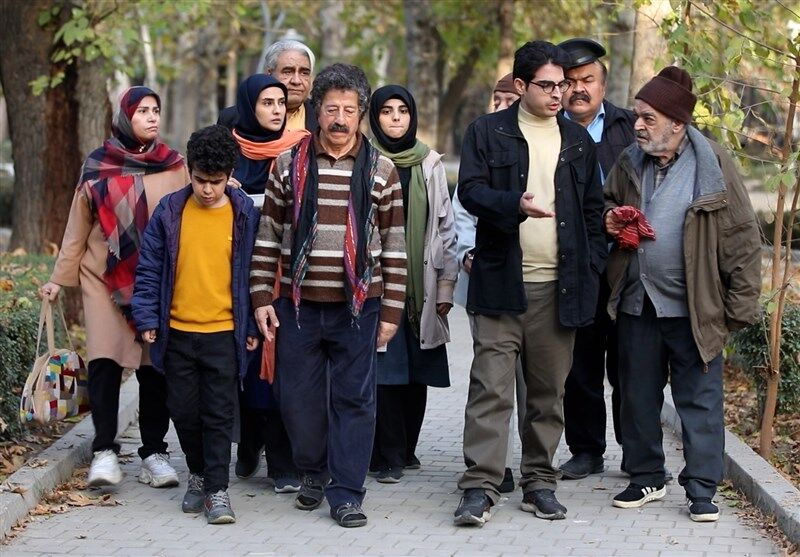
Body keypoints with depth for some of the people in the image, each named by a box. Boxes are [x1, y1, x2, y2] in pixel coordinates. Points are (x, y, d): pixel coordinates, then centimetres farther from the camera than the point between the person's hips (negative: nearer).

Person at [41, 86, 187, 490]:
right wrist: (60, 278, 8)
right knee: (104, 361, -10)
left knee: (155, 365, 1)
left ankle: (153, 452, 9)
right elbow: (78, 227, 9)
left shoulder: (175, 166, 5)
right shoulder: (98, 166, 4)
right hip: (105, 277, -1)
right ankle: (104, 451, -4)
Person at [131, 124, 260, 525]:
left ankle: (217, 490, 4)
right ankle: (198, 475, 28)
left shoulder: (243, 214, -1)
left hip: (224, 332, -2)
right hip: (177, 331, 2)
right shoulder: (170, 211, 0)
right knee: (184, 410, 9)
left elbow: (254, 271, 5)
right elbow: (149, 267, 5)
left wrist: (253, 326, 3)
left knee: (219, 414, -1)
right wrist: (147, 319, 0)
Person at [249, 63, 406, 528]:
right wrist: (262, 298, 1)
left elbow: (395, 246, 4)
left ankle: (346, 493, 8)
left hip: (358, 307, -1)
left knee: (354, 399, 0)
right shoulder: (289, 164, 5)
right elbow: (268, 236, 8)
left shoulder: (381, 170, 3)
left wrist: (391, 311, 0)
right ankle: (314, 471, 30)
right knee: (298, 397, 5)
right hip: (298, 304, 1)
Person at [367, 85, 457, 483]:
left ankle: (406, 447, 18)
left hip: (420, 283, 3)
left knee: (418, 372, 4)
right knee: (385, 370, -7)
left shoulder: (429, 164, 11)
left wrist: (446, 285, 6)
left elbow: (445, 226, 12)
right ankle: (389, 457, -1)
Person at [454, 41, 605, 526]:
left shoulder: (578, 140, 14)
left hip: (559, 285, 3)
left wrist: (592, 267, 7)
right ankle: (481, 487, -7)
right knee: (491, 387, -8)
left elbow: (593, 209, 17)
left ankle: (540, 482, 17)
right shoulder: (488, 132, 4)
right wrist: (515, 204, -23)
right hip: (502, 283, -3)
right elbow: (470, 190, -5)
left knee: (549, 391, 8)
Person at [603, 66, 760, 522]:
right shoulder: (630, 163, 6)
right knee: (638, 396, 13)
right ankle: (646, 478, 27)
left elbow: (742, 240, -7)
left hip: (693, 309, -5)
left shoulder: (713, 164, -9)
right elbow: (608, 204, 25)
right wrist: (610, 221, 0)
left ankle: (702, 489, 9)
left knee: (700, 400, 1)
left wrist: (740, 308, -9)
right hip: (637, 305, 5)